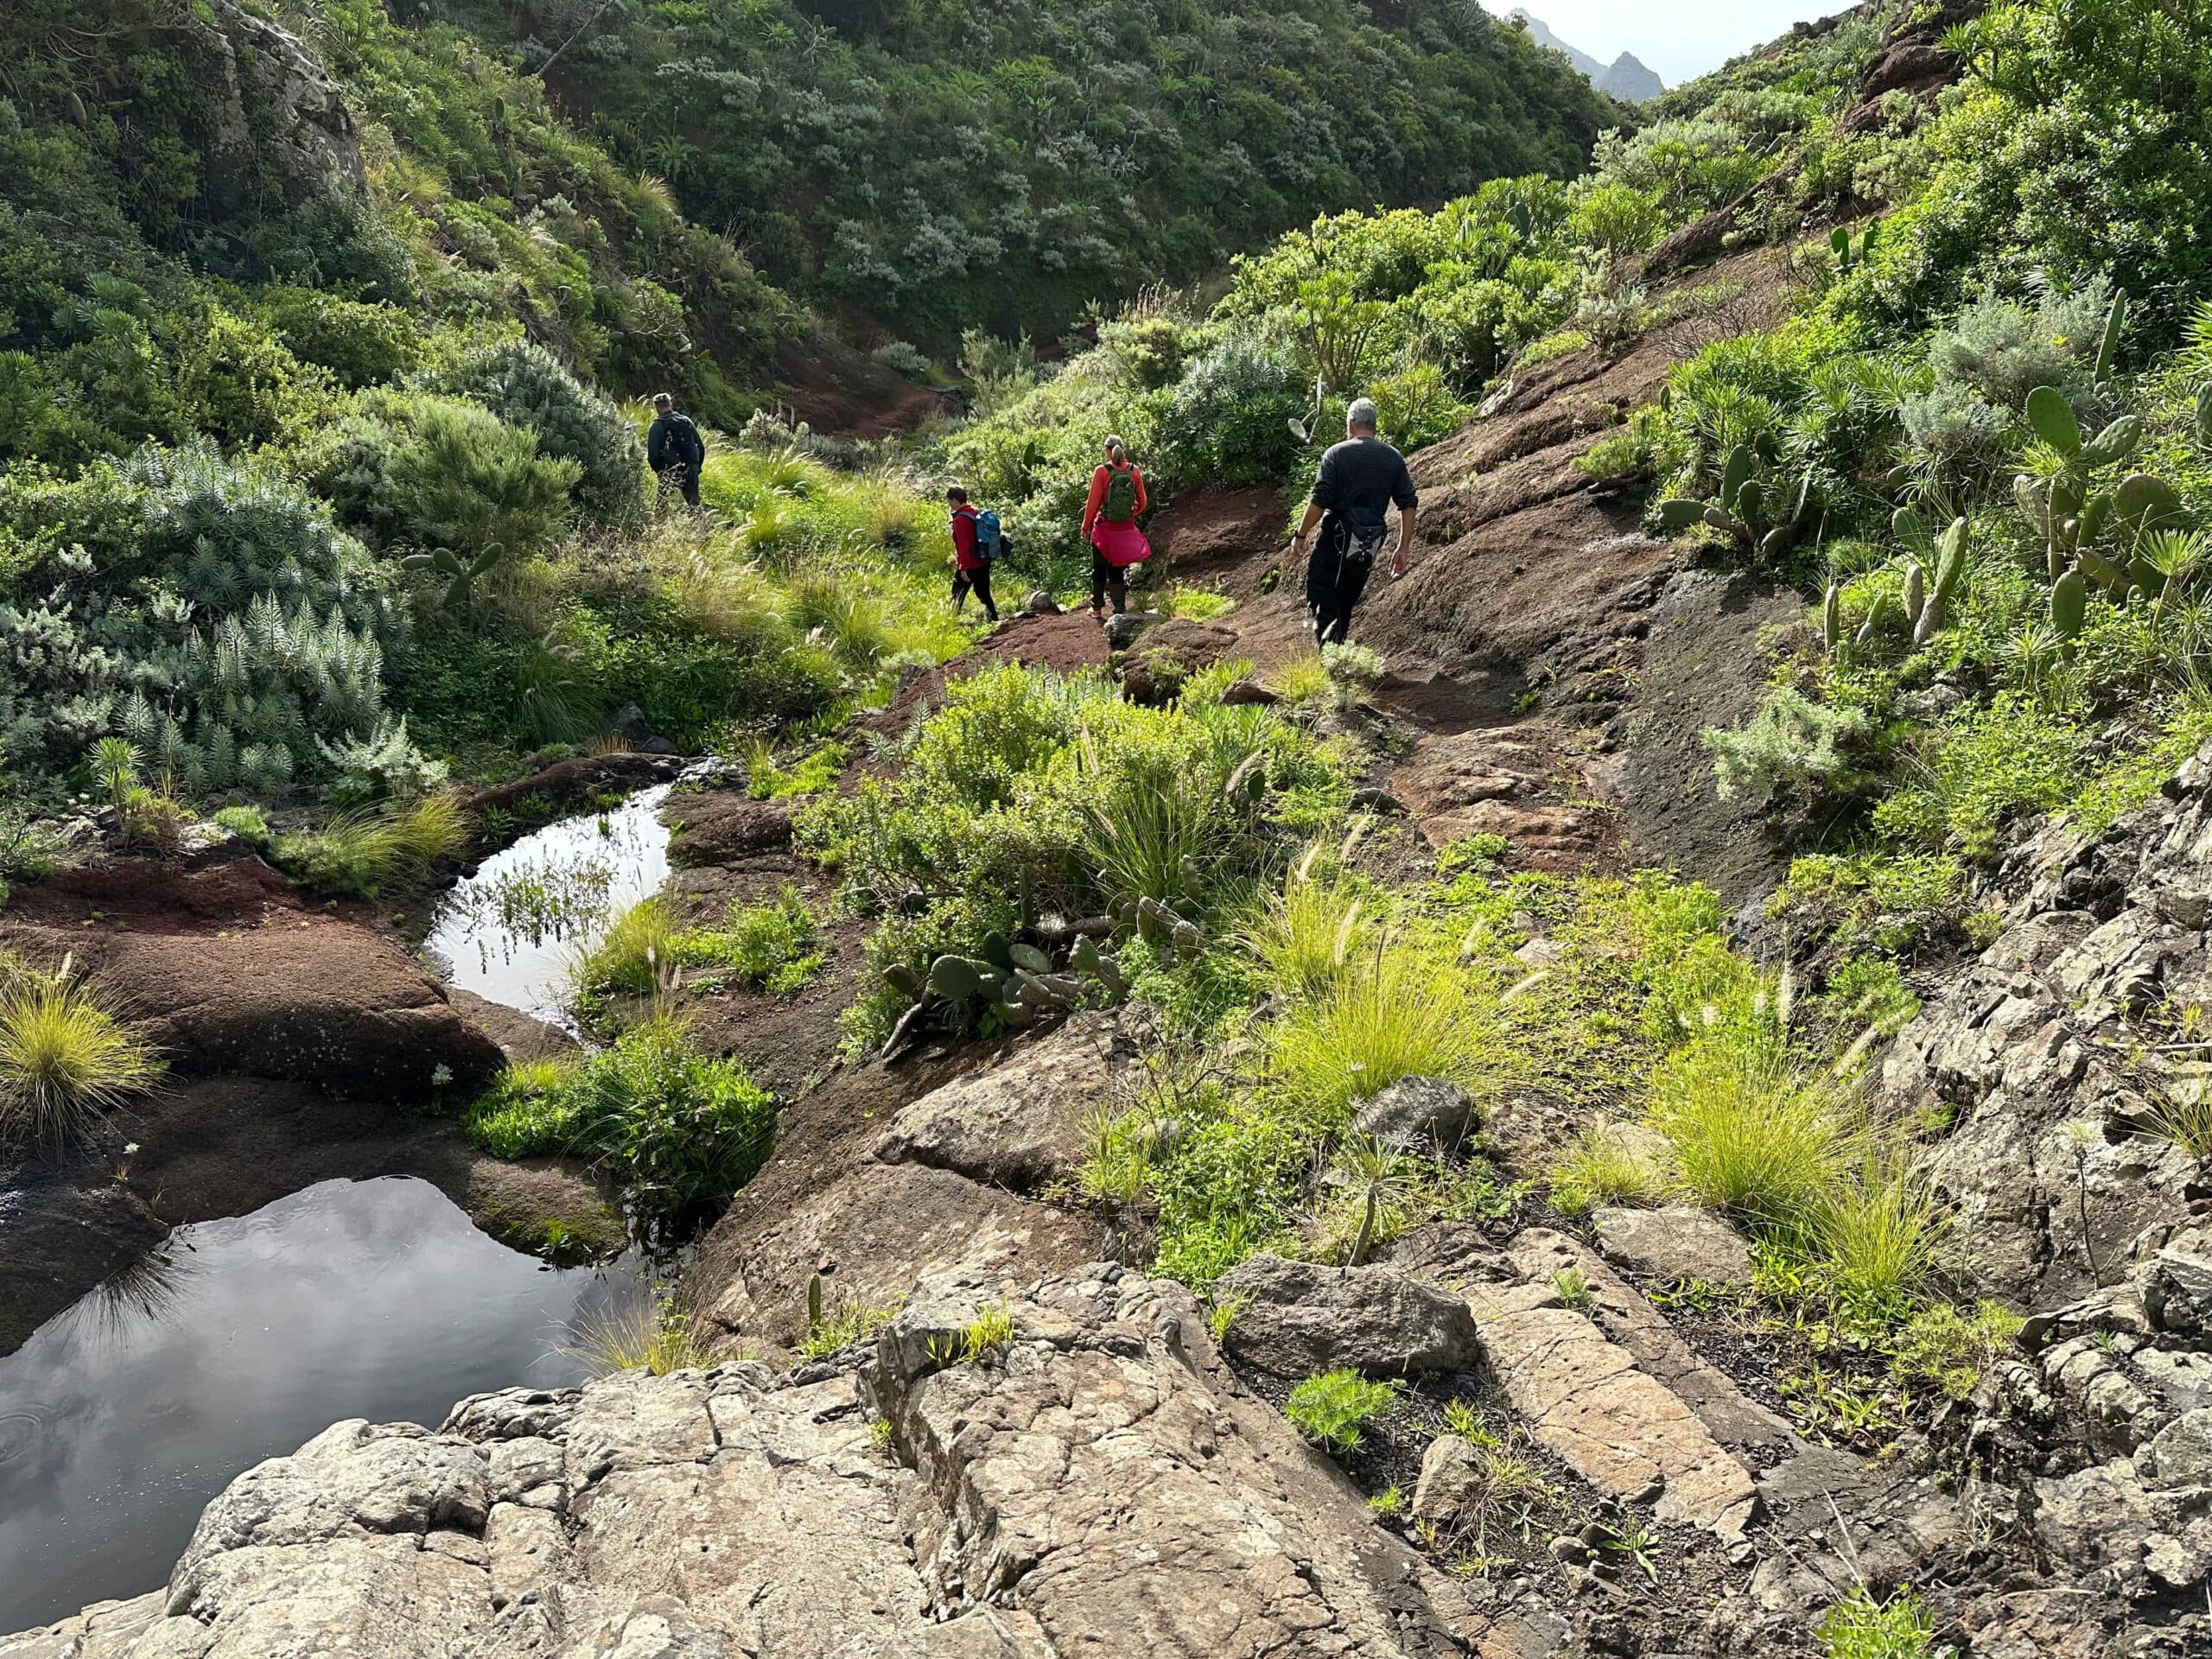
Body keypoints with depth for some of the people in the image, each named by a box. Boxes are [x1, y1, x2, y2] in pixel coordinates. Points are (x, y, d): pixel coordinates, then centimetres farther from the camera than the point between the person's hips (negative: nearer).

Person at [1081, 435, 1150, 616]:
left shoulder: (1102, 472, -12)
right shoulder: (1134, 471, -3)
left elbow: (1093, 503, -10)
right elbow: (1141, 503, 3)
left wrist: (1086, 527, 0)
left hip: (1104, 527, -3)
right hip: (1126, 528, 3)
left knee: (1099, 569, 14)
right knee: (1117, 570, 12)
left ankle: (1097, 608, 22)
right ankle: (1120, 610, 5)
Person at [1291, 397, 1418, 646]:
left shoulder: (1336, 453, -6)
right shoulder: (1393, 458, 6)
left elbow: (1319, 501, -13)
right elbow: (1410, 504, 3)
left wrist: (1301, 535, -2)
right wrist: (1403, 549, 7)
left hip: (1337, 536, -4)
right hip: (1370, 544, 4)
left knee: (1319, 597, -2)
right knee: (1346, 603, 18)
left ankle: (1327, 644, -24)